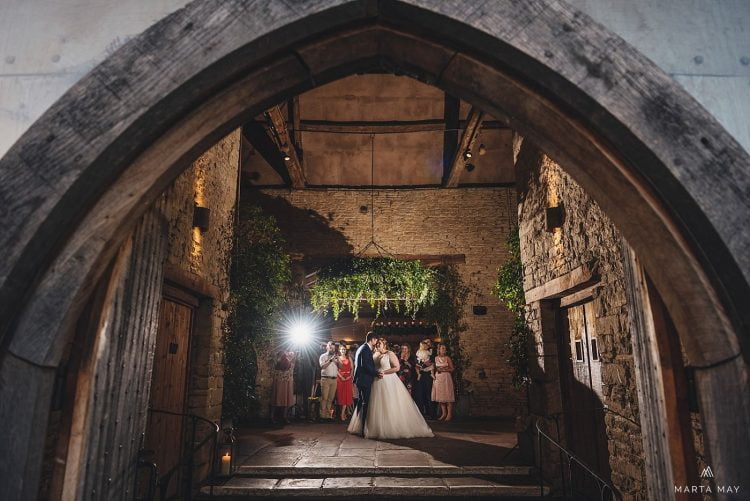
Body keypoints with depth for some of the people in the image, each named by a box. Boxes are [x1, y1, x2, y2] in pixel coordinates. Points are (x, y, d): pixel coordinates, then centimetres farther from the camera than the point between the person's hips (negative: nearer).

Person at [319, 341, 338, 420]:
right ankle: (322, 414, -4)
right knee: (324, 397, -8)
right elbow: (322, 366, -12)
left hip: (334, 379, 5)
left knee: (331, 398, 5)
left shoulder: (335, 357, 18)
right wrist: (330, 360, -18)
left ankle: (328, 414, 11)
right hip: (325, 379, -5)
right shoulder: (323, 356, 4)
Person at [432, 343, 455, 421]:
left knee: (447, 395, -6)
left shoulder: (447, 358, 1)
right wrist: (437, 369, -4)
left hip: (446, 377, -3)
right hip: (438, 378, 3)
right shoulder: (436, 358, 9)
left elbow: (452, 369, 0)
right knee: (440, 396, 3)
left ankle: (449, 414, -1)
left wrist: (444, 369, -10)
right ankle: (444, 413, 11)